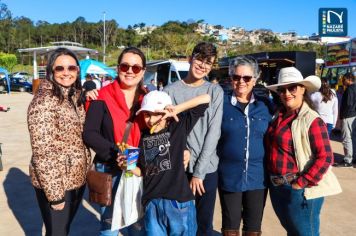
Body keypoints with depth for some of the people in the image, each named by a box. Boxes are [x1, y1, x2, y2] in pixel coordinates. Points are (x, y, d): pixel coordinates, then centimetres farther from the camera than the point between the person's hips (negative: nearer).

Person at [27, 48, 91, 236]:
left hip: (77, 179, 7)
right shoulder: (44, 102, -19)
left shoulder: (75, 97, 6)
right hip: (55, 184, -7)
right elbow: (43, 153, -22)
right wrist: (55, 193, -20)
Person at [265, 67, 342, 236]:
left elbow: (325, 157, -18)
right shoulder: (278, 116, 7)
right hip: (276, 188, 7)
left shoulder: (312, 120, -15)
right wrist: (272, 180, 8)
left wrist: (301, 183, -18)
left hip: (299, 190, -7)